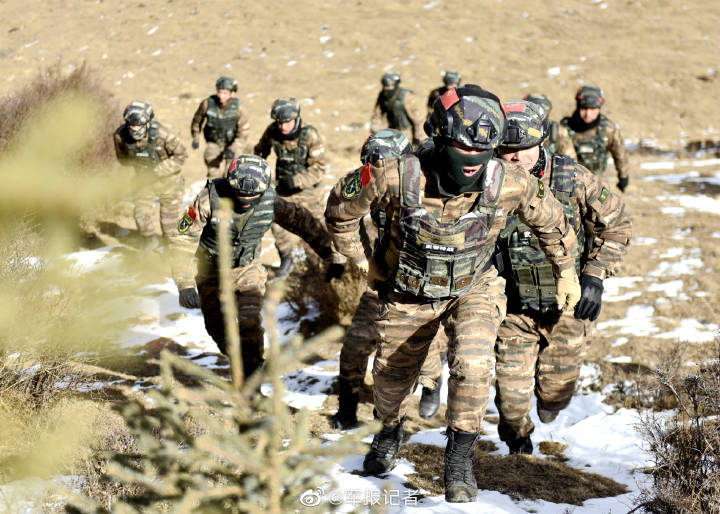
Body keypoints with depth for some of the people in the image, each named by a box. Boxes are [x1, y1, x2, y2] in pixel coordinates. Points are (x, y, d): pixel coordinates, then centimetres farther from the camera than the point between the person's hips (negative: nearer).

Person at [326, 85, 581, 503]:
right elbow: (341, 208, -12)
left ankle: (460, 457, -2)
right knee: (392, 376, 17)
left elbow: (550, 220, -4)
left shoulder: (510, 183, -28)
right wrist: (364, 264, -2)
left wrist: (566, 272, 8)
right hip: (408, 293, 1)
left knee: (473, 365, -26)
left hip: (473, 290, -1)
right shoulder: (398, 177, -32)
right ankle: (391, 430, 54)